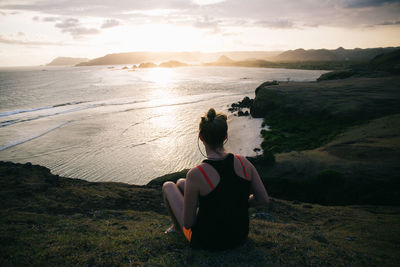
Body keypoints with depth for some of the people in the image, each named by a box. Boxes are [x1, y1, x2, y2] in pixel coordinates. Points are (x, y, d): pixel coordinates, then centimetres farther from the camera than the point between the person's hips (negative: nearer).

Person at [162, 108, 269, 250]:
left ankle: (177, 227, 46)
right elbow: (264, 200, -5)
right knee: (181, 183, 23)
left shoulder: (195, 174, -29)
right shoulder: (243, 162, -15)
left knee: (168, 186, 19)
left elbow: (188, 223, -20)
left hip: (207, 242, -5)